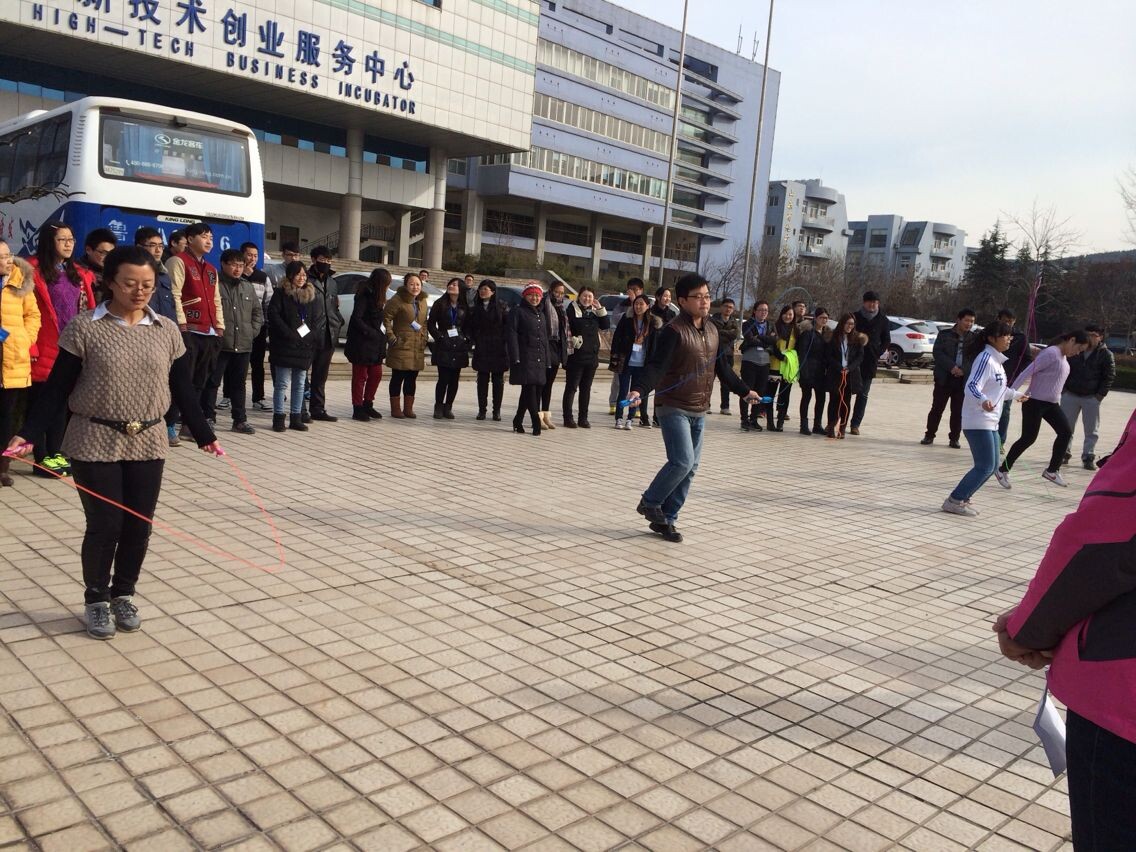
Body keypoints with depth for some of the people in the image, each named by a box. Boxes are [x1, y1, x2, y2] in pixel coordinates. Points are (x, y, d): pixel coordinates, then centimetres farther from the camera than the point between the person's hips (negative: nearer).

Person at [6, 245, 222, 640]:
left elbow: (183, 389, 9)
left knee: (138, 525, 7)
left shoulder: (167, 331, 3)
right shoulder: (84, 327, -7)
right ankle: (96, 600, 21)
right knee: (104, 525, 0)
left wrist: (204, 436, 9)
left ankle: (123, 595, 27)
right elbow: (58, 388, -5)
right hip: (95, 444, -3)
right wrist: (28, 434, -12)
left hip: (147, 444, 3)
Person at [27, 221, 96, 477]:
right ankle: (41, 458, 8)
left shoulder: (78, 273, 13)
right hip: (45, 350, -6)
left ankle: (55, 453, 21)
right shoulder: (34, 270, -7)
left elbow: (86, 311, 16)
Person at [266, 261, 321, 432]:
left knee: (299, 384, 8)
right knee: (282, 383, -3)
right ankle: (278, 418, 2)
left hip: (304, 347, 5)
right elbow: (273, 315, -11)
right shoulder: (281, 293, -1)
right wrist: (290, 334, -17)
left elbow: (317, 319, 14)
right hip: (285, 346, -5)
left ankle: (296, 418, 14)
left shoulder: (311, 295, 13)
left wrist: (309, 334, -2)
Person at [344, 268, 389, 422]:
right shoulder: (364, 296, -15)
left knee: (376, 374, 11)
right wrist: (371, 333, -19)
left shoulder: (376, 296, 11)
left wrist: (380, 333, -1)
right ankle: (357, 409, 9)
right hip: (362, 344, -8)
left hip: (374, 344, 8)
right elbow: (356, 319, -20)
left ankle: (367, 405, 24)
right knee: (360, 376, 1)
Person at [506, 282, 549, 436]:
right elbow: (511, 335, -8)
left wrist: (547, 359, 16)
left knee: (532, 391, 7)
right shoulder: (517, 312, -1)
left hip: (539, 360, 7)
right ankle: (537, 421, -14)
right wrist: (515, 358, -17)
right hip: (525, 358, -7)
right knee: (529, 389, -14)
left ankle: (518, 422, 16)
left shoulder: (542, 314, 20)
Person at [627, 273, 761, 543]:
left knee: (690, 467, 6)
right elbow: (656, 366, -24)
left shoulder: (712, 330, 10)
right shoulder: (674, 331, -14)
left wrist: (744, 391, 29)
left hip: (699, 412, 7)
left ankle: (666, 519, 17)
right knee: (682, 461, -17)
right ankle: (650, 503, 7)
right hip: (674, 408, -7)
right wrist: (639, 389, -41)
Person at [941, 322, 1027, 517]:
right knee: (985, 467, -11)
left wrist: (1016, 394, 49)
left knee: (992, 466, 11)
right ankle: (954, 501, -3)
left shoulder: (996, 360, 17)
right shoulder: (985, 358, -14)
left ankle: (961, 499, 17)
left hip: (990, 423, 10)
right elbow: (972, 386, -27)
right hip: (978, 422, -10)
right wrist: (983, 400, -46)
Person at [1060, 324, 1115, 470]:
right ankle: (1063, 453, 15)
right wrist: (1063, 388, 2)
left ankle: (1088, 457, 6)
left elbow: (1109, 376, -1)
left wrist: (1101, 394, -8)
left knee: (1092, 430, 1)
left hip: (1092, 398, -2)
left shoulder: (1106, 355, -2)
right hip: (1070, 395, 2)